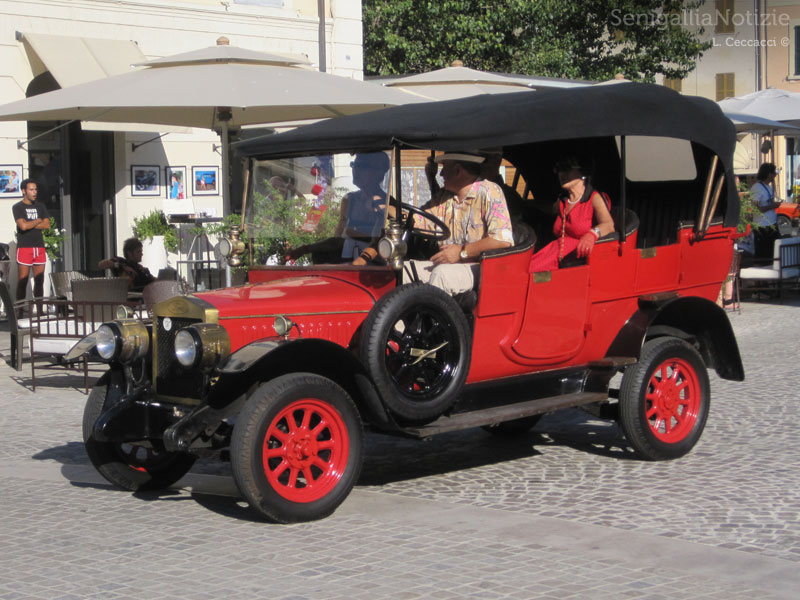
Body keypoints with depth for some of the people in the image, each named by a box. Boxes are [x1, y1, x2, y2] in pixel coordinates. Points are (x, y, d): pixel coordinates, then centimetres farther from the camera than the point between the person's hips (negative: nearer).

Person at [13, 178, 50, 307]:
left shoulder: (40, 206, 14)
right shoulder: (17, 207, 0)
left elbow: (47, 225, 1)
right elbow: (23, 226, -15)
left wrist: (29, 224, -6)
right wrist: (38, 221, -1)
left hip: (39, 248, 5)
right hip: (24, 248, -4)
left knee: (39, 281, 5)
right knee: (22, 282, -6)